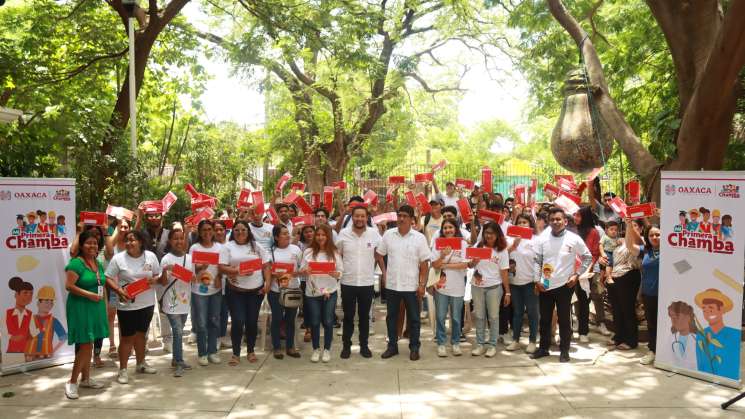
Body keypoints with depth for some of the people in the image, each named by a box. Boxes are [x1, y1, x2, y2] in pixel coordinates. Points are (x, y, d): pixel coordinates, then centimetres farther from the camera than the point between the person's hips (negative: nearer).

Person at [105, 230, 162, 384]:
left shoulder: (151, 256, 0)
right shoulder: (118, 258, -10)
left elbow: (158, 275, 9)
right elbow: (108, 278, -7)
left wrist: (154, 280, -14)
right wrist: (119, 291, -22)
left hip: (147, 303, 4)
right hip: (127, 305, -4)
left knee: (141, 334, 18)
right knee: (127, 337, 1)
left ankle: (141, 364, 33)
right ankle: (122, 370, 11)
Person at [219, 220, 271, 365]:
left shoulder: (256, 246, 7)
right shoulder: (228, 247, 1)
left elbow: (266, 266, 6)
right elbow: (222, 267, -8)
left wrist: (267, 283, -6)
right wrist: (237, 271, -21)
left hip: (256, 290, 2)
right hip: (236, 291, -2)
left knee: (252, 321, 8)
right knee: (238, 322, -5)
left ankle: (251, 351, 24)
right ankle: (236, 354, 9)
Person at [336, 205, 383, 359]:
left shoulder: (374, 234, -4)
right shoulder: (343, 234, -4)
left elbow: (379, 256, 5)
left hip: (367, 283, 0)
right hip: (348, 282, 0)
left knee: (364, 316, 11)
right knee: (348, 316, 10)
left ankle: (364, 346, 23)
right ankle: (346, 346, 22)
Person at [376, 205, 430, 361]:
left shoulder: (419, 237, -6)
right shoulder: (388, 234, 0)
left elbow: (424, 263, -5)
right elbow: (379, 254, 11)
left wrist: (422, 284, -8)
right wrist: (384, 271, 4)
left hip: (411, 285, -2)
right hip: (391, 284, 2)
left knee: (414, 318, 7)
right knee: (391, 317, 12)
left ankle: (414, 348, 19)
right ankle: (392, 346, 24)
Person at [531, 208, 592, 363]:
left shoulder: (574, 239, -6)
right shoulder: (543, 239, 1)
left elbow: (588, 257, 4)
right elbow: (537, 261, 6)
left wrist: (577, 274, -3)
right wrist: (537, 280, -1)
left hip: (564, 285, -3)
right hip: (545, 285, 3)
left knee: (564, 319, 5)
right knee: (544, 318, 12)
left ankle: (564, 351, 16)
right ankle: (543, 348, 24)